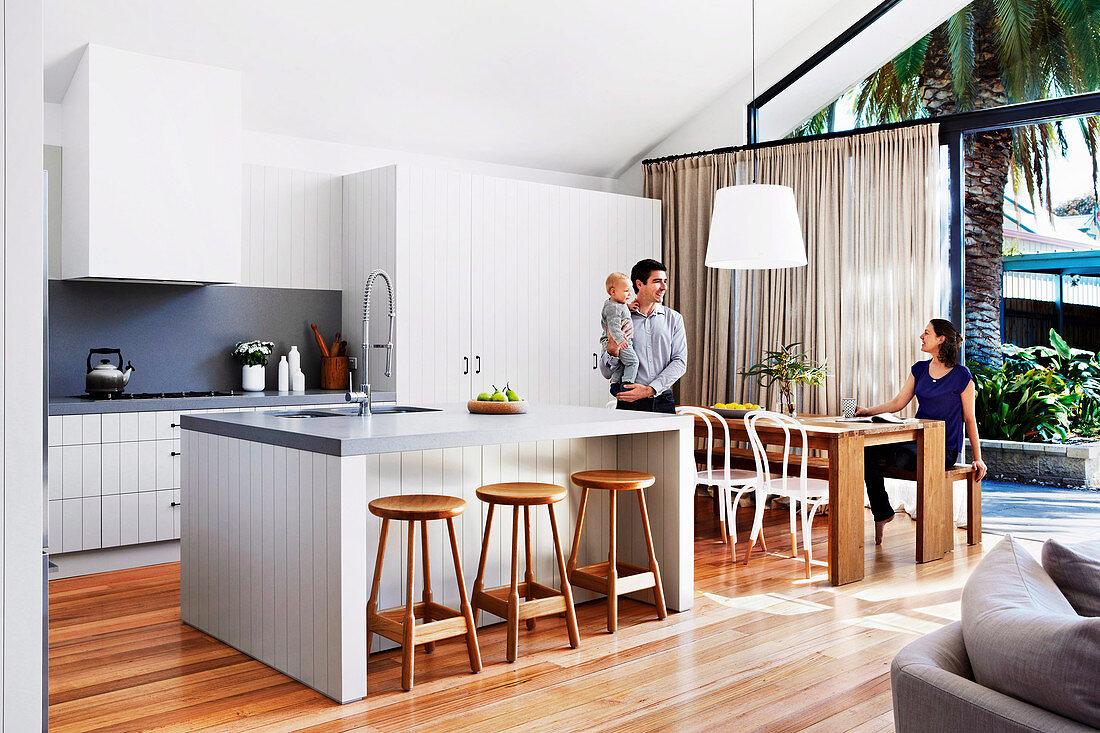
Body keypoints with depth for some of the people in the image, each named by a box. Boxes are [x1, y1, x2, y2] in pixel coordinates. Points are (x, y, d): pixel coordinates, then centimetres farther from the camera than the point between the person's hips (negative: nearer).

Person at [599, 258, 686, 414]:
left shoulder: (674, 318, 10)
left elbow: (680, 362, 0)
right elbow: (606, 373, 5)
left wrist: (649, 389, -12)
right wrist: (612, 351, -17)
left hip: (663, 402, 1)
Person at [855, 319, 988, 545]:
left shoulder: (961, 375, -5)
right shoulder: (919, 370, 12)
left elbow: (969, 419, -1)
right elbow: (897, 403, 12)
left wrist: (978, 458, -1)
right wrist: (868, 411, -2)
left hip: (945, 448, -6)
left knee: (904, 458, -36)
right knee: (869, 453, -19)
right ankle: (882, 513, -3)